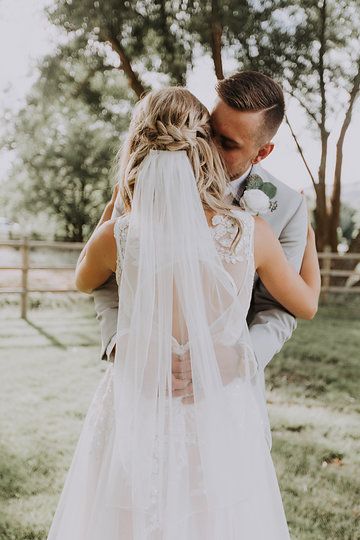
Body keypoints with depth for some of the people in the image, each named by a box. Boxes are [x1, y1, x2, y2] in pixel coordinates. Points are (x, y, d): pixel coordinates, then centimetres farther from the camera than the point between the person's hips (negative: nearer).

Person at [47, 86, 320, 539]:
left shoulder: (117, 237, -15)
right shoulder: (252, 233, -14)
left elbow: (83, 282, 10)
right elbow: (306, 305, 5)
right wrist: (307, 231, 20)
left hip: (136, 420, 0)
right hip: (220, 420, 1)